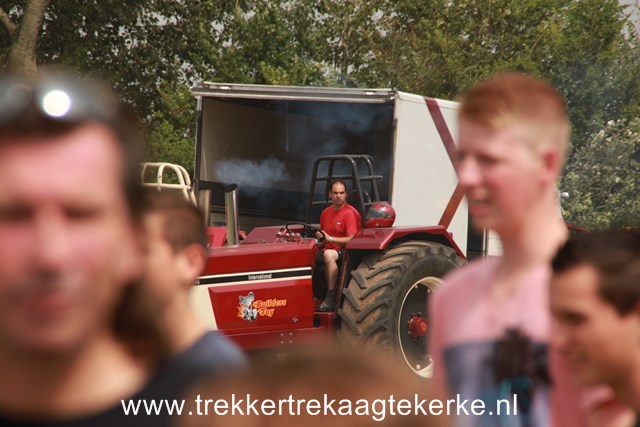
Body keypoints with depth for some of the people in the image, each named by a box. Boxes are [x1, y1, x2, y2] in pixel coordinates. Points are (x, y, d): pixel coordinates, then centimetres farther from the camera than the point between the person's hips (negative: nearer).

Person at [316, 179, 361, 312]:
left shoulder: (350, 213, -6)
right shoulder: (326, 213, 16)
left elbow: (352, 240, -15)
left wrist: (330, 238, -20)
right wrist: (319, 237, 4)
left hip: (345, 252, -6)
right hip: (327, 250, 6)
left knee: (329, 254, -40)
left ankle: (331, 298, -38)